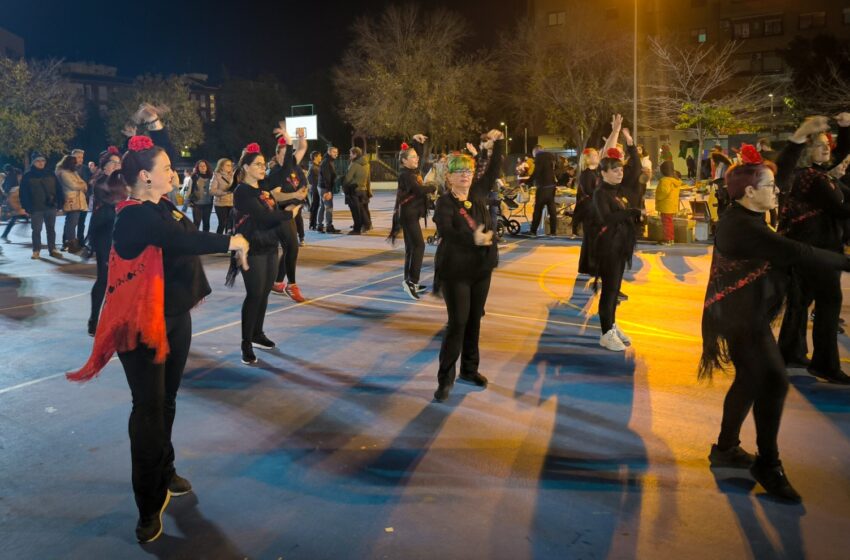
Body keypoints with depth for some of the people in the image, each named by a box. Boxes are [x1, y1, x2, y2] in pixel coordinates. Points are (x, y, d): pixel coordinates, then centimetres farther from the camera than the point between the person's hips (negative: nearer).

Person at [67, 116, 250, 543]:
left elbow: (162, 159, 22)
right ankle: (149, 508, 8)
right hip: (143, 324, -9)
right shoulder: (136, 217, -20)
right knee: (149, 408, -3)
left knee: (166, 401, 20)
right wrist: (230, 241, -30)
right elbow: (183, 240, -35)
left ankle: (164, 473, 39)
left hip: (175, 317, 9)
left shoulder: (158, 204, 7)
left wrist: (155, 125, 14)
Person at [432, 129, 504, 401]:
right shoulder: (445, 202, -13)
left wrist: (498, 142, 8)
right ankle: (445, 379, 3)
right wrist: (472, 238, -44)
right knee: (457, 323, -6)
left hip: (481, 269, 6)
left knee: (474, 320, 14)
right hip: (455, 271, -6)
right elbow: (444, 230, -32)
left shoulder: (479, 193, 4)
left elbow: (494, 170, 15)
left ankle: (469, 369, 29)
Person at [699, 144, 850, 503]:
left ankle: (725, 449, 30)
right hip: (743, 316, -11)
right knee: (773, 382, -8)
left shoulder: (742, 218, 9)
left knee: (751, 380, 18)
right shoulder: (743, 226, -24)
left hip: (743, 312, 11)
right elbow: (797, 253, -26)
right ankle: (767, 464, 6)